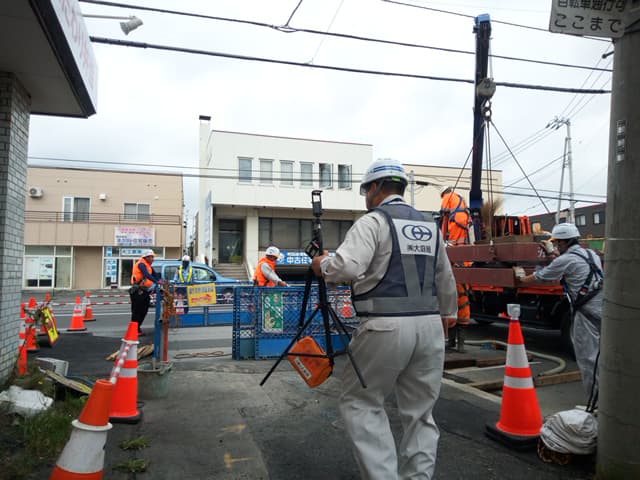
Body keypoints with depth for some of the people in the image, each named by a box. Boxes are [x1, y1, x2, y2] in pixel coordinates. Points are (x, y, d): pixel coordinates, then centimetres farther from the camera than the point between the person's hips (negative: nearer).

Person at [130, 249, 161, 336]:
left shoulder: (148, 266, 16)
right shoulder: (141, 264, -13)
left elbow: (155, 274, 9)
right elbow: (147, 275, -28)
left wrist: (160, 280, -10)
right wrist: (156, 282, -35)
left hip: (144, 291, 9)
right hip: (138, 291, -9)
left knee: (143, 310, 13)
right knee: (137, 311, -4)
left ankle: (137, 328, 24)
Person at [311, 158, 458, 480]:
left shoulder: (373, 221, -5)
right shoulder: (431, 226, 15)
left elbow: (347, 267, -20)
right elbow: (446, 284, 20)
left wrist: (322, 265, -1)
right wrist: (446, 316, 31)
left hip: (386, 327, -6)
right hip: (430, 326, 6)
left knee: (360, 403, 9)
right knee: (420, 412, 15)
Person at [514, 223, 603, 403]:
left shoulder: (565, 260, -9)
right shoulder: (591, 254, 14)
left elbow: (537, 277, 2)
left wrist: (521, 276, 22)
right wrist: (553, 253, 45)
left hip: (587, 312, -8)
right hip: (602, 307, 8)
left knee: (588, 358, -1)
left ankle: (595, 401, 4)